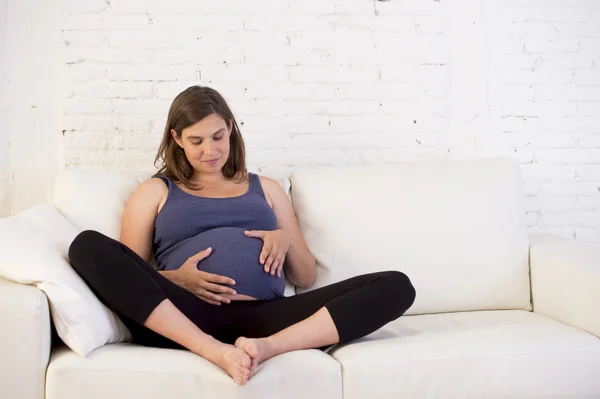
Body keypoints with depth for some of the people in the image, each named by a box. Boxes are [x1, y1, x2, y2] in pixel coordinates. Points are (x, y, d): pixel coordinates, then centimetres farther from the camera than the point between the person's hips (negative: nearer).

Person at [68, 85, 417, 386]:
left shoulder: (265, 188, 26)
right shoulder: (155, 192, 20)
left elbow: (307, 278, 24)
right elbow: (125, 276, 11)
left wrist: (286, 240, 2)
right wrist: (176, 279, -9)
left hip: (264, 319, 2)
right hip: (184, 319, -1)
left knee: (395, 286, -18)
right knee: (88, 246, -26)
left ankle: (268, 346, -39)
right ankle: (215, 351, -38)